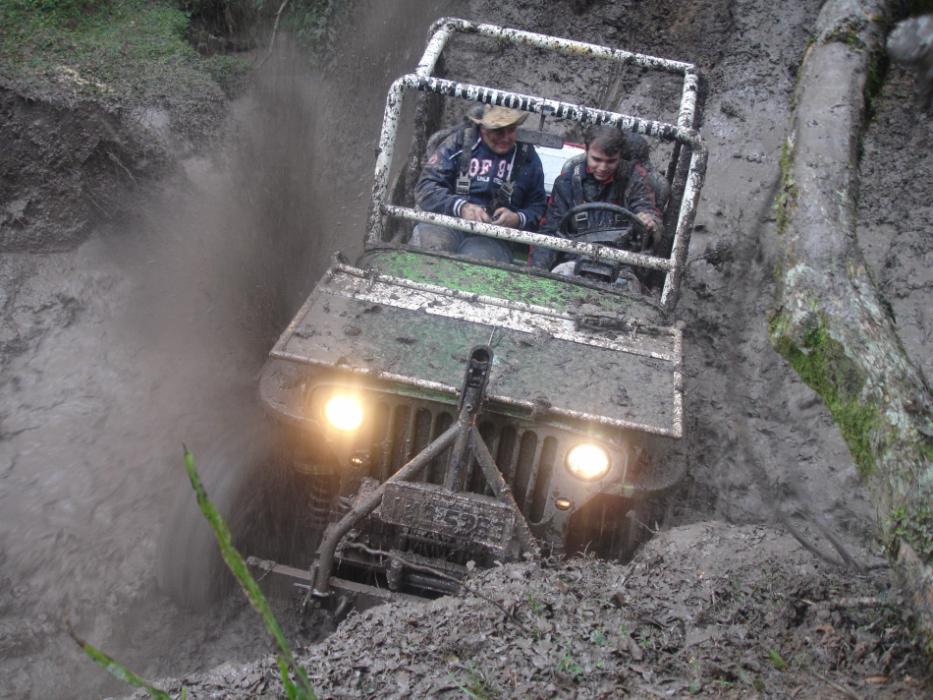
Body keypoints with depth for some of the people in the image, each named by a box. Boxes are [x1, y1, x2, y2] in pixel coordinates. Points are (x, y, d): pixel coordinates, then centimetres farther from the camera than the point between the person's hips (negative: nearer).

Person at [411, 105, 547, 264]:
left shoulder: (527, 157, 13)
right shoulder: (459, 142, 7)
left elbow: (538, 208, 16)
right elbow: (425, 187, 0)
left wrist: (518, 219, -7)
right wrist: (461, 207, -17)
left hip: (493, 236, 0)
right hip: (447, 223, 0)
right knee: (426, 236, -36)